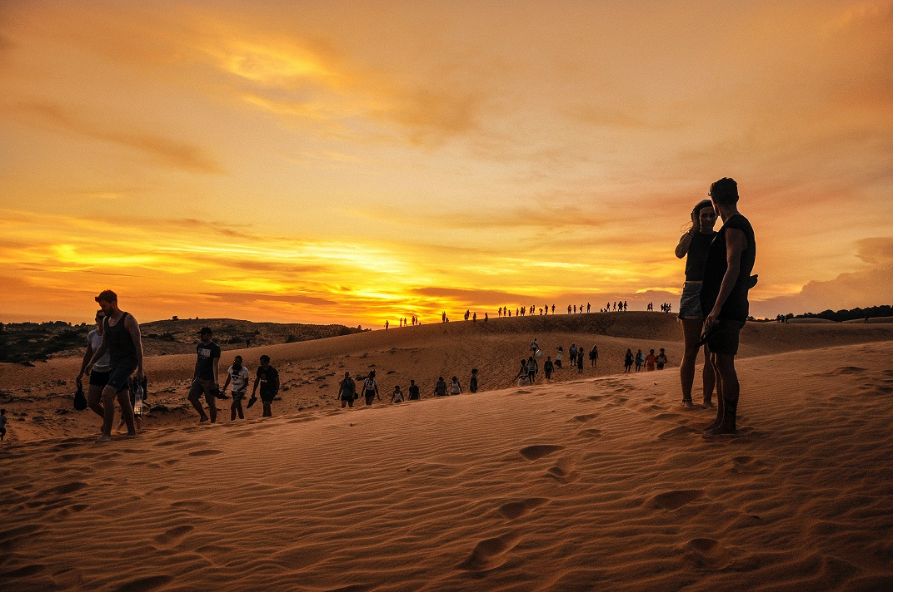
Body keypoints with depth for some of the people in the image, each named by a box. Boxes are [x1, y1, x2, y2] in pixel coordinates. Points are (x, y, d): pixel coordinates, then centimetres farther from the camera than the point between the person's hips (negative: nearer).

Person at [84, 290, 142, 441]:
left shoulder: (129, 319, -14)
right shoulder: (106, 321, 11)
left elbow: (138, 345, -15)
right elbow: (104, 346, 19)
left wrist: (141, 369, -16)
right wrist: (91, 363, 10)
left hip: (127, 363, -8)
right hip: (115, 364, 8)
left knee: (106, 395, -20)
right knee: (123, 399, 12)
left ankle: (106, 432, -14)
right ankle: (131, 432, 23)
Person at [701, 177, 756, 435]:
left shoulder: (734, 227, -12)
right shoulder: (739, 226, 20)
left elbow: (733, 269, -21)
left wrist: (716, 308, -24)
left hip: (726, 307, -10)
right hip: (723, 307, 10)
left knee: (724, 364, -7)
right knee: (717, 362, 12)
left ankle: (729, 423, -1)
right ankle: (721, 418, 18)